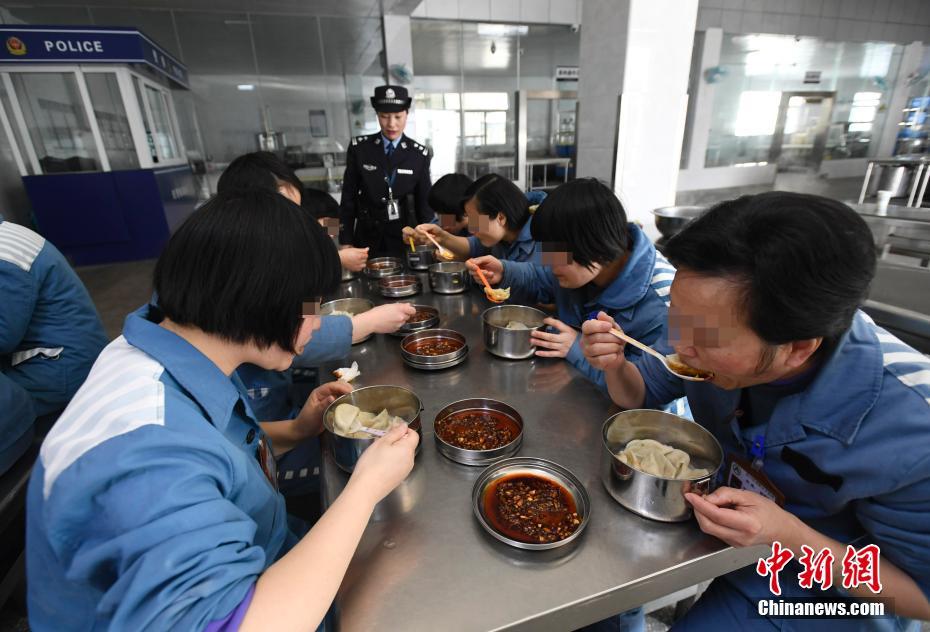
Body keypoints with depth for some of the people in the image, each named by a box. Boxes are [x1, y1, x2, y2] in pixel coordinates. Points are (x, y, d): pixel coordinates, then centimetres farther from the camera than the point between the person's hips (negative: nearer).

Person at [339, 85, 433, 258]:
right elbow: (348, 196, 1)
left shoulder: (420, 154, -2)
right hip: (368, 238, 0)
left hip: (405, 238, 0)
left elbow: (423, 202, 3)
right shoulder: (359, 147, -2)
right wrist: (346, 241, -3)